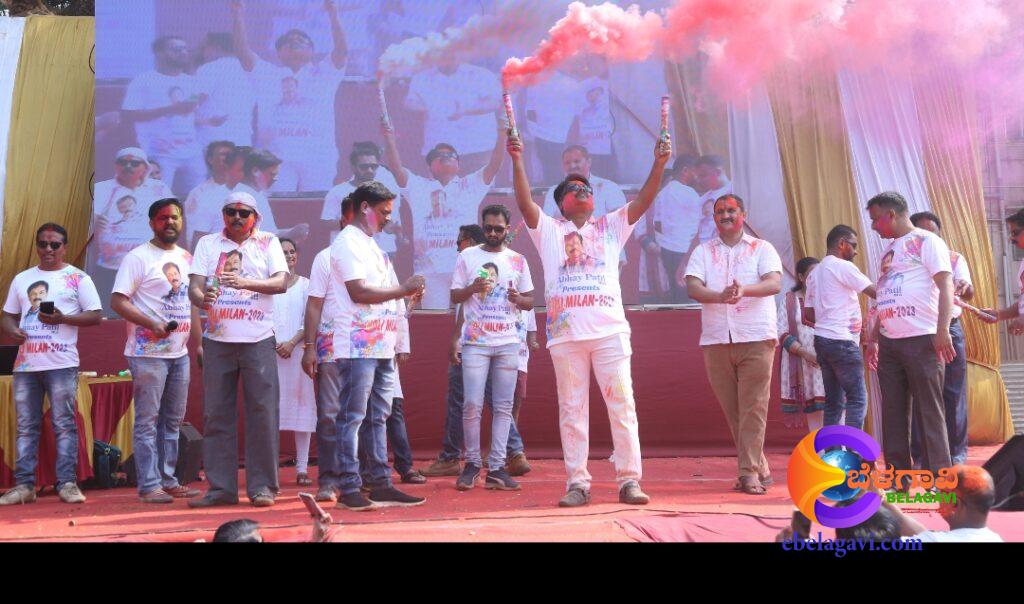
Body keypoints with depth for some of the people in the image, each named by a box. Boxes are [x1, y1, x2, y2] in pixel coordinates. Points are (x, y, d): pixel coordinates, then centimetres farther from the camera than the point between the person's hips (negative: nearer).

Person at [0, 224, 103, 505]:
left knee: (64, 425, -3)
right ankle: (24, 485, 10)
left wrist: (62, 318, -14)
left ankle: (67, 483, 0)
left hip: (62, 364, -4)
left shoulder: (78, 278, 4)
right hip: (25, 364, 4)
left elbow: (95, 315, -1)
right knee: (26, 427, 6)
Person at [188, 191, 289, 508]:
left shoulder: (268, 242, 7)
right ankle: (220, 487, 10)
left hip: (258, 339, -2)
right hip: (217, 339, 2)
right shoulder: (208, 244, 11)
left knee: (262, 412, -3)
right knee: (216, 413, 3)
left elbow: (281, 282, -7)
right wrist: (202, 298, -23)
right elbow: (194, 286, 1)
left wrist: (245, 283, -24)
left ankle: (262, 485, 5)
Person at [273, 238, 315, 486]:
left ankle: (302, 468, 2)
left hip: (298, 350, 1)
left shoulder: (306, 285, 8)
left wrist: (292, 343, -10)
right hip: (271, 351, 0)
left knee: (302, 405, -1)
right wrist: (273, 344, -9)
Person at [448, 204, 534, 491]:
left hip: (508, 343, 2)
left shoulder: (518, 260, 10)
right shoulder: (467, 256, 6)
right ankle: (472, 463, 9)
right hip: (475, 342, -2)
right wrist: (472, 289, -14)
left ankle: (496, 468, 5)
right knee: (472, 405, -5)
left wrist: (518, 298, -10)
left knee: (503, 407, 1)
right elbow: (455, 296, 6)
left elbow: (530, 302, 12)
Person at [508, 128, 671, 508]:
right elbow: (524, 202, -2)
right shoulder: (549, 231, 13)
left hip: (609, 330, 1)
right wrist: (517, 161, -14)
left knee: (622, 405, -2)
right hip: (565, 334, 0)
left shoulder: (611, 227, 17)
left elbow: (643, 201, 5)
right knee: (572, 409, 3)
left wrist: (659, 165, -9)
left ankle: (629, 480, 3)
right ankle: (577, 484, 9)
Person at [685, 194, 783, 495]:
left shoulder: (762, 248, 8)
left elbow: (774, 283, -9)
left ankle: (749, 473, -7)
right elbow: (692, 287, -4)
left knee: (753, 408, -8)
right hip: (716, 340, 3)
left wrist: (744, 289, -29)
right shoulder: (703, 252, 12)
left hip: (756, 338, -2)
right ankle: (760, 469, 16)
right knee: (732, 411, 5)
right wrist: (721, 296, -25)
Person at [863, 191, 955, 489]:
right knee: (893, 413, 6)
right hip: (889, 343, 8)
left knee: (929, 412, -5)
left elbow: (946, 286, -13)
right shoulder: (890, 250, 20)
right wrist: (873, 339, 19)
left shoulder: (926, 241, -3)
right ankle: (899, 478, 12)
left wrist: (942, 330, -23)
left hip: (922, 341, -8)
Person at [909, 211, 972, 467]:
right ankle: (921, 455, 8)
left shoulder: (954, 259, 6)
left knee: (953, 392, 4)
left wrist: (966, 288, -33)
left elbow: (968, 291, -7)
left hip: (949, 330, 1)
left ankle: (957, 452, 13)